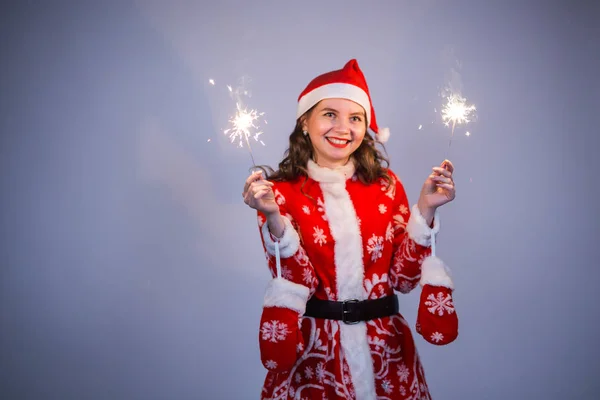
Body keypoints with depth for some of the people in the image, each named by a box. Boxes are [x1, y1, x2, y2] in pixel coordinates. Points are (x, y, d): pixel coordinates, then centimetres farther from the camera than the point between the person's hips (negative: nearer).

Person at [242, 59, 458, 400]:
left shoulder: (387, 184, 0)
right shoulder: (281, 190, -7)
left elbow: (404, 276, -3)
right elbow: (298, 282, -14)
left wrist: (426, 209, -12)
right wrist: (273, 217, -25)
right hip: (315, 351, -2)